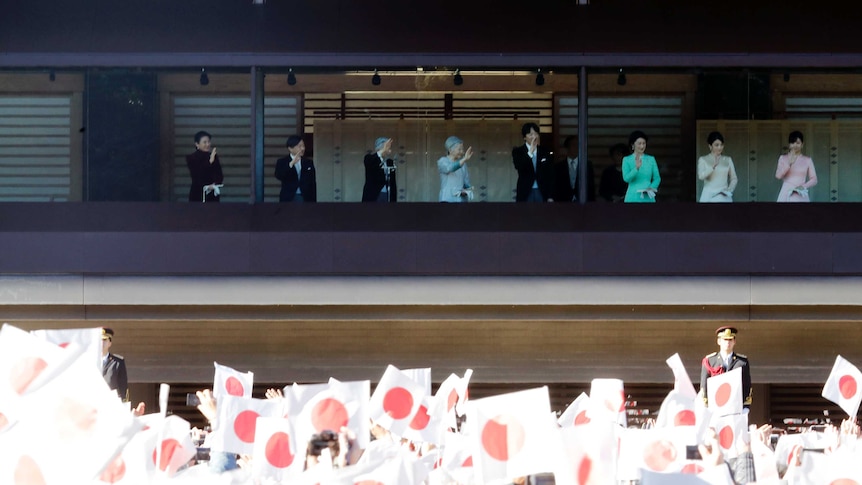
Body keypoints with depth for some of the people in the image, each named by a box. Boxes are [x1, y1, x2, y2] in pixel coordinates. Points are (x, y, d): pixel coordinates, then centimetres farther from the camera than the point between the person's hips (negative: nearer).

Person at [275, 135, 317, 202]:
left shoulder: (309, 163, 10)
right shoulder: (282, 162, 3)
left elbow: (314, 185, 10)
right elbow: (278, 176, -17)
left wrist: (314, 202, 3)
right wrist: (291, 164, -28)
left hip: (306, 199, 2)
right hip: (289, 199, -2)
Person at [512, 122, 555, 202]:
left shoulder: (544, 153, 9)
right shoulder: (518, 151, 3)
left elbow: (550, 176, 9)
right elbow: (518, 166, -17)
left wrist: (550, 196, 3)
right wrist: (530, 152, -25)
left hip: (542, 193, 2)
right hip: (525, 193, -2)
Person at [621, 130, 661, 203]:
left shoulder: (651, 159, 8)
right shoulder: (626, 160, 1)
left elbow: (657, 178, 11)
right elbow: (626, 178, -11)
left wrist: (652, 188, -9)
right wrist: (637, 167, -26)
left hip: (648, 198, 2)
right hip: (633, 197, -2)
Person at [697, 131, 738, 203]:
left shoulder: (728, 160, 11)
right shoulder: (703, 160, 3)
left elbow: (734, 179, 15)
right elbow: (701, 176, -13)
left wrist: (729, 190, -4)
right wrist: (713, 166, -25)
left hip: (724, 197, 2)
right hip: (709, 196, -2)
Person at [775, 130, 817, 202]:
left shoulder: (808, 160, 8)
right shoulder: (783, 158, 9)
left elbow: (814, 179, 7)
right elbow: (778, 175, -4)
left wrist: (803, 186, -11)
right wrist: (789, 163, -14)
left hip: (800, 196, 0)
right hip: (786, 195, 0)